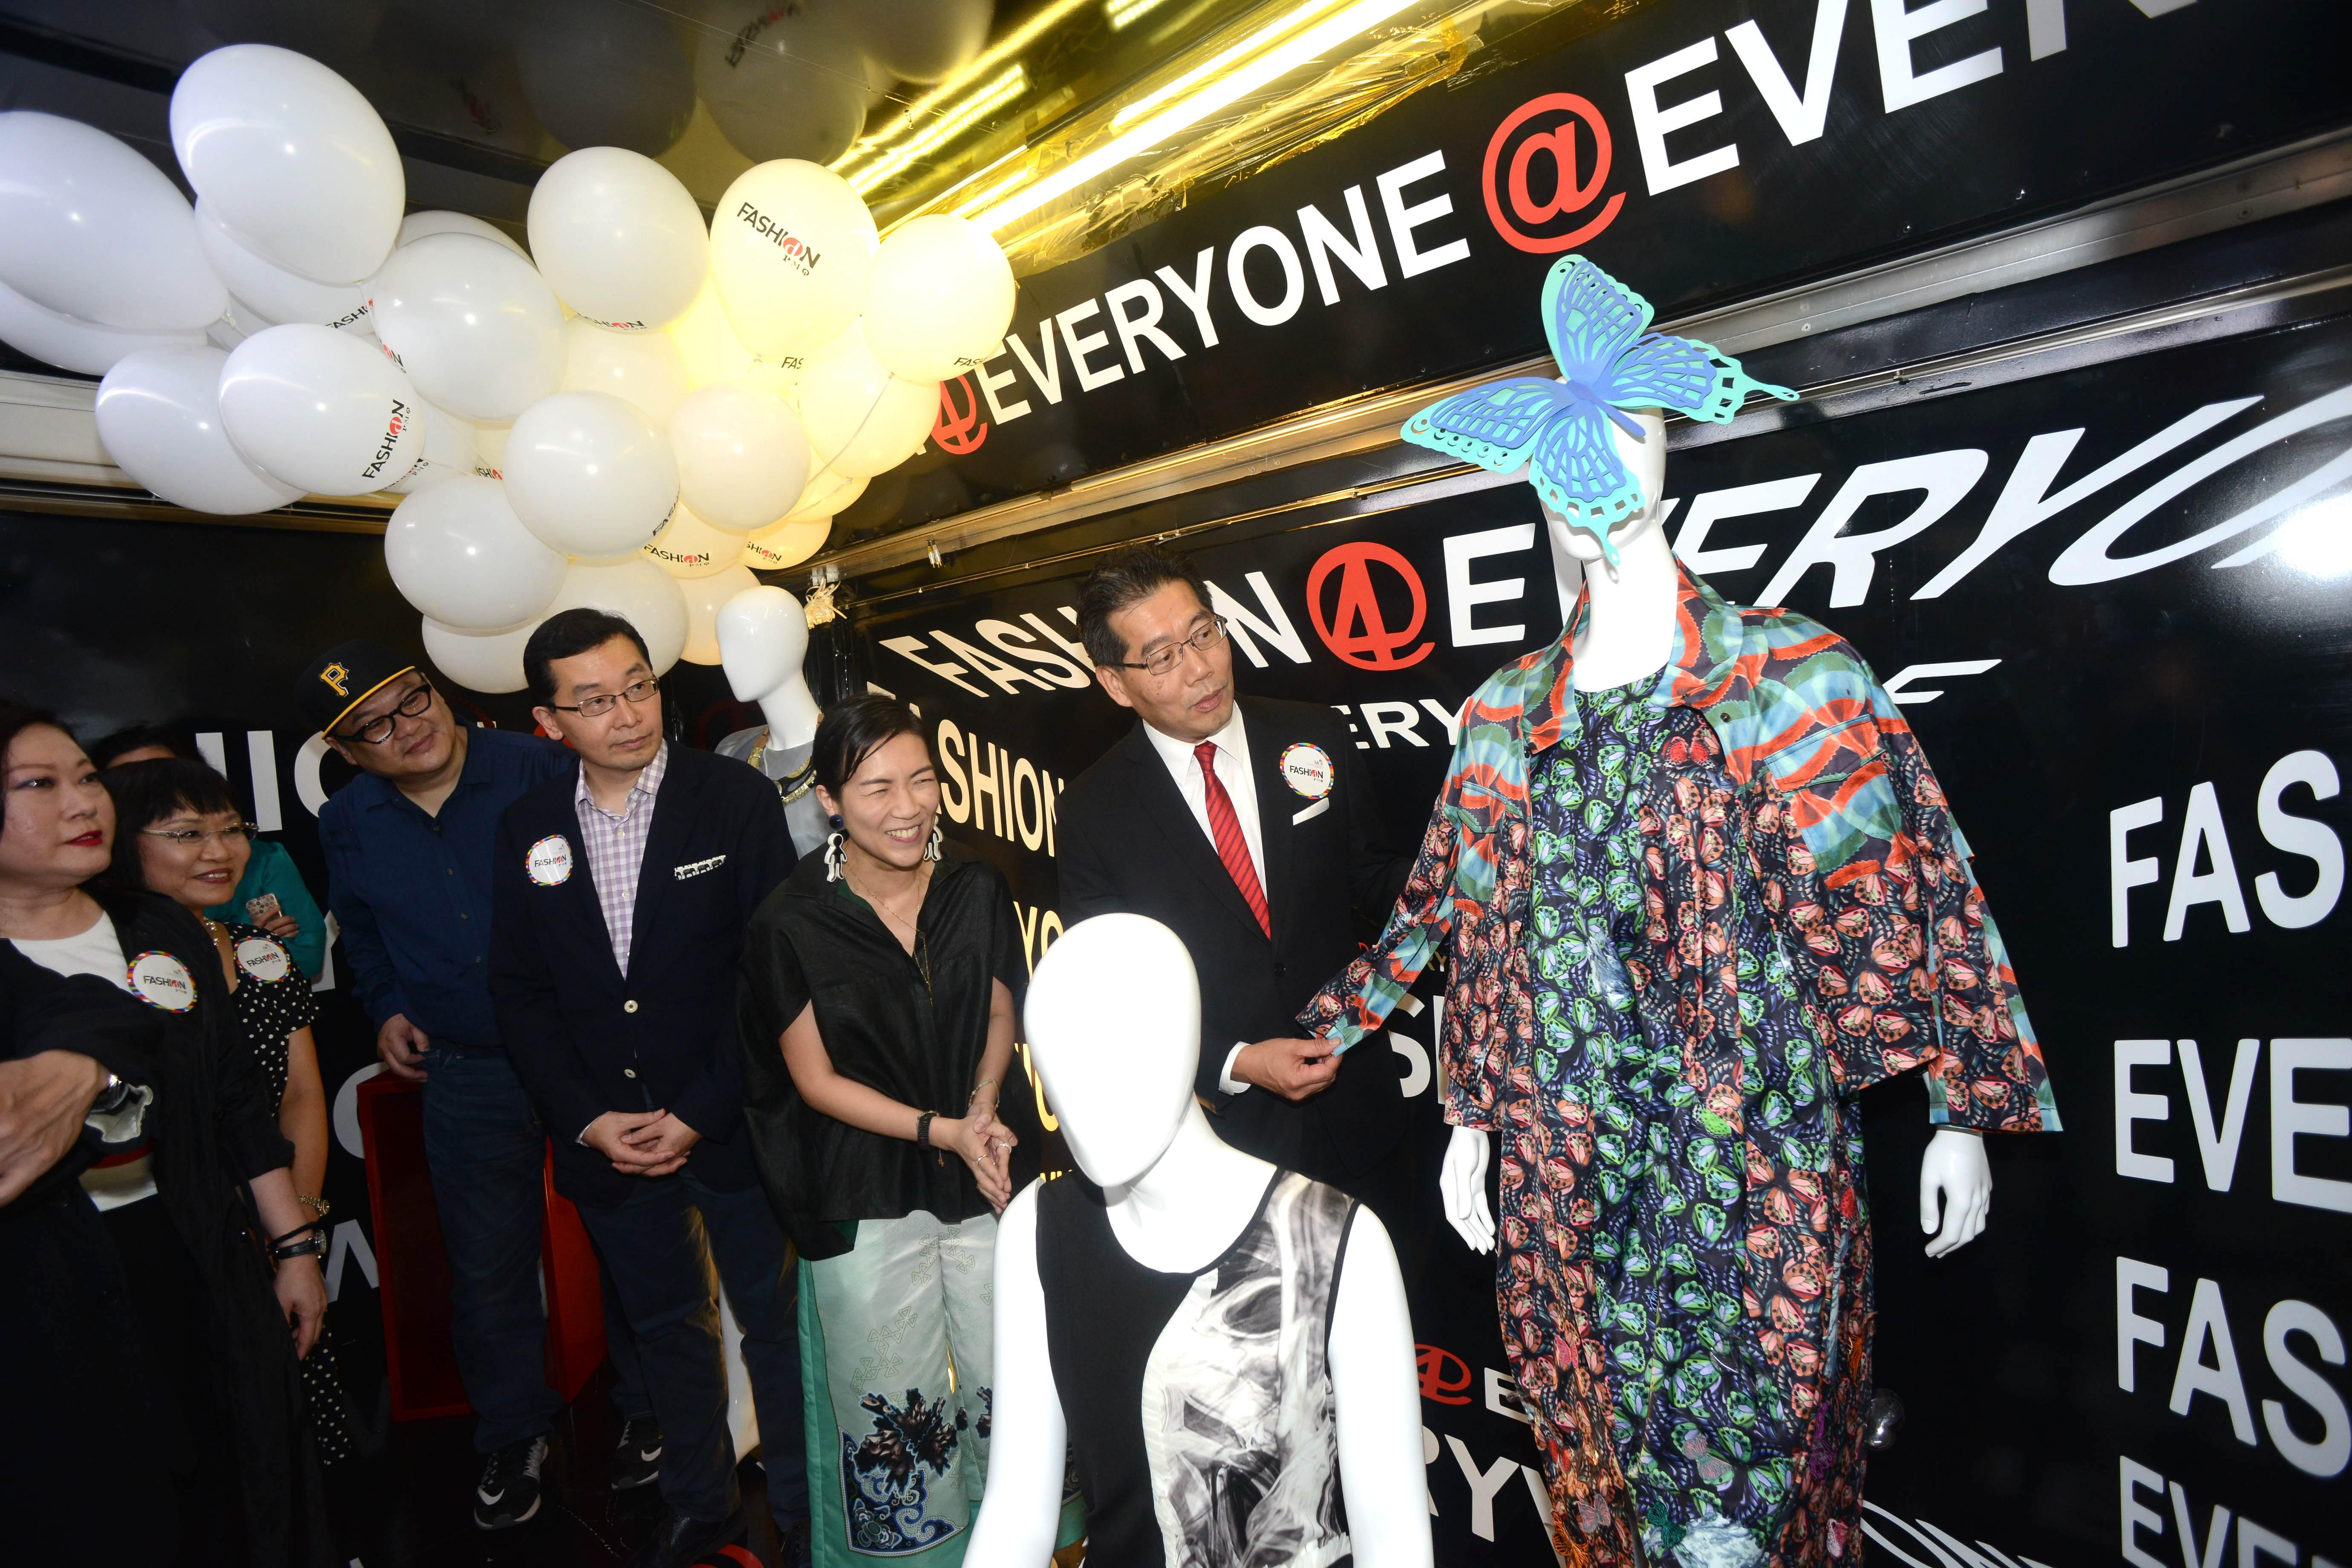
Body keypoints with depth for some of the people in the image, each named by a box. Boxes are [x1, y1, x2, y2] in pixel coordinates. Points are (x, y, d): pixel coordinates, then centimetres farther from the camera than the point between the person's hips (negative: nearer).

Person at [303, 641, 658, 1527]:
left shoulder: (541, 771, -12)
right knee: (487, 1267, 17)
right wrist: (387, 1009, 6)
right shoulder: (347, 824, 2)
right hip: (466, 1078, 4)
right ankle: (512, 1435, 41)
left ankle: (648, 1410, 35)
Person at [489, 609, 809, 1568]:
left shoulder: (737, 800, -11)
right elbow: (520, 991, 4)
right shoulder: (528, 827, 1)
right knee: (666, 1328, 21)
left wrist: (701, 1114, -14)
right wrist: (589, 1120, -5)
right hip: (603, 1135, 4)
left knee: (772, 1324, 11)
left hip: (729, 1124, -3)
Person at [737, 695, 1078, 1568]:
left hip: (987, 1172, 3)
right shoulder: (792, 925, -15)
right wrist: (940, 1130, -16)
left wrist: (985, 1109, -10)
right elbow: (816, 1079, -8)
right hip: (867, 1197, -2)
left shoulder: (978, 892, -7)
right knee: (895, 1396, 15)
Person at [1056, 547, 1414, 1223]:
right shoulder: (1094, 810, -9)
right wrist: (1235, 1064, -17)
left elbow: (1374, 887, 4)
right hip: (1216, 1129, -2)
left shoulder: (1315, 741, -4)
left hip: (1353, 1104, 3)